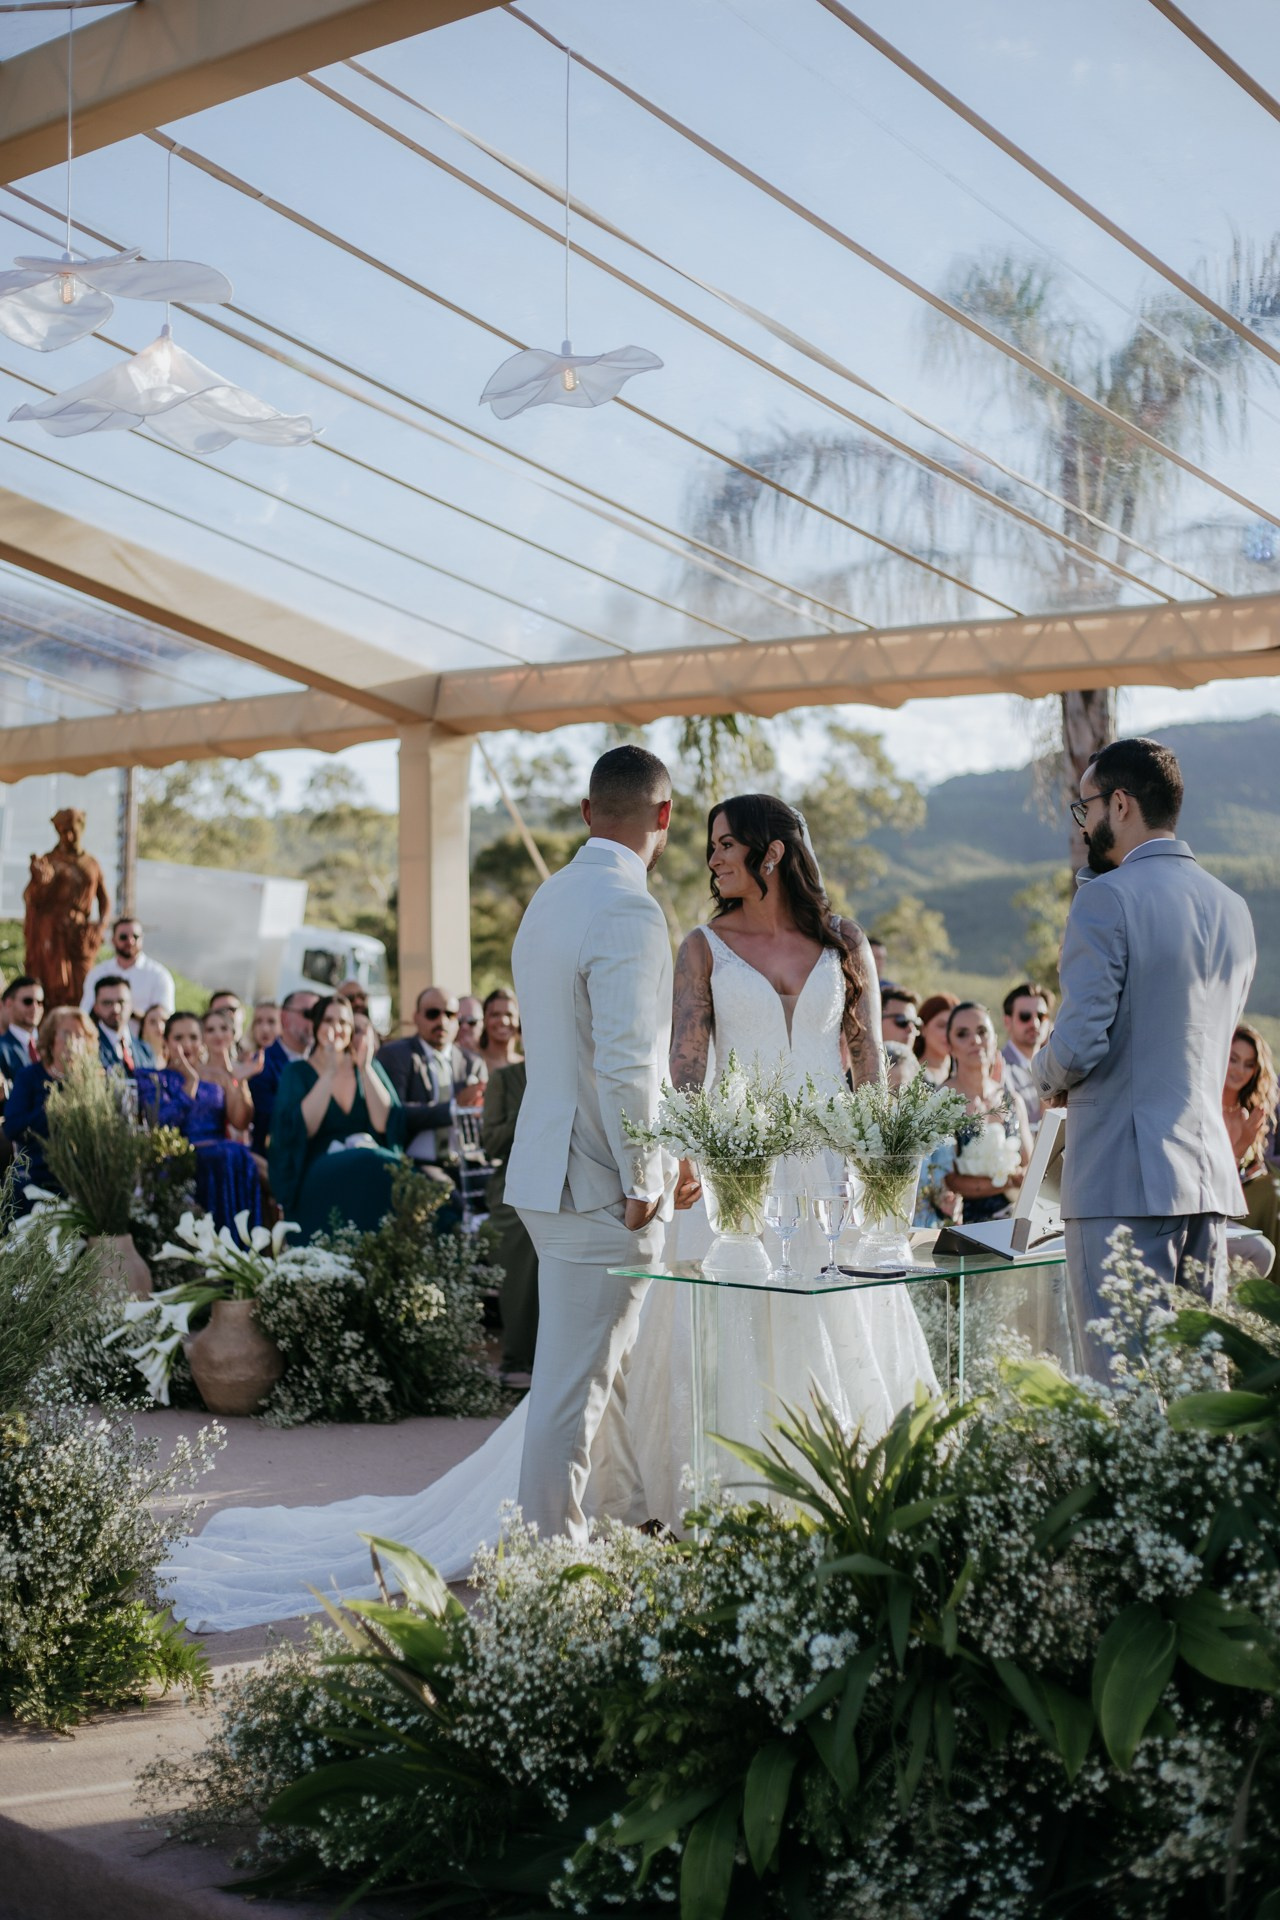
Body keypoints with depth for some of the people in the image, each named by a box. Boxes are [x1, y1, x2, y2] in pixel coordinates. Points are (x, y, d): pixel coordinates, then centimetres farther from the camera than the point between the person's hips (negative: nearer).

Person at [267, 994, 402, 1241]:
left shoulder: (368, 1068, 15)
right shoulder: (297, 1072, 9)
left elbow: (385, 1123, 0)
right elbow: (302, 1128, -10)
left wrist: (364, 1068, -5)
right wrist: (329, 1072, -12)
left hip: (374, 1159, 3)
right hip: (318, 1174, -3)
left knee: (391, 1172, -32)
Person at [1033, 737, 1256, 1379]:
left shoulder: (1107, 899, -11)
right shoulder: (1232, 907, 13)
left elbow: (1080, 1044, -18)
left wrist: (1046, 1073, 5)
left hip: (1122, 1179, -8)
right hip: (1209, 1177, 8)